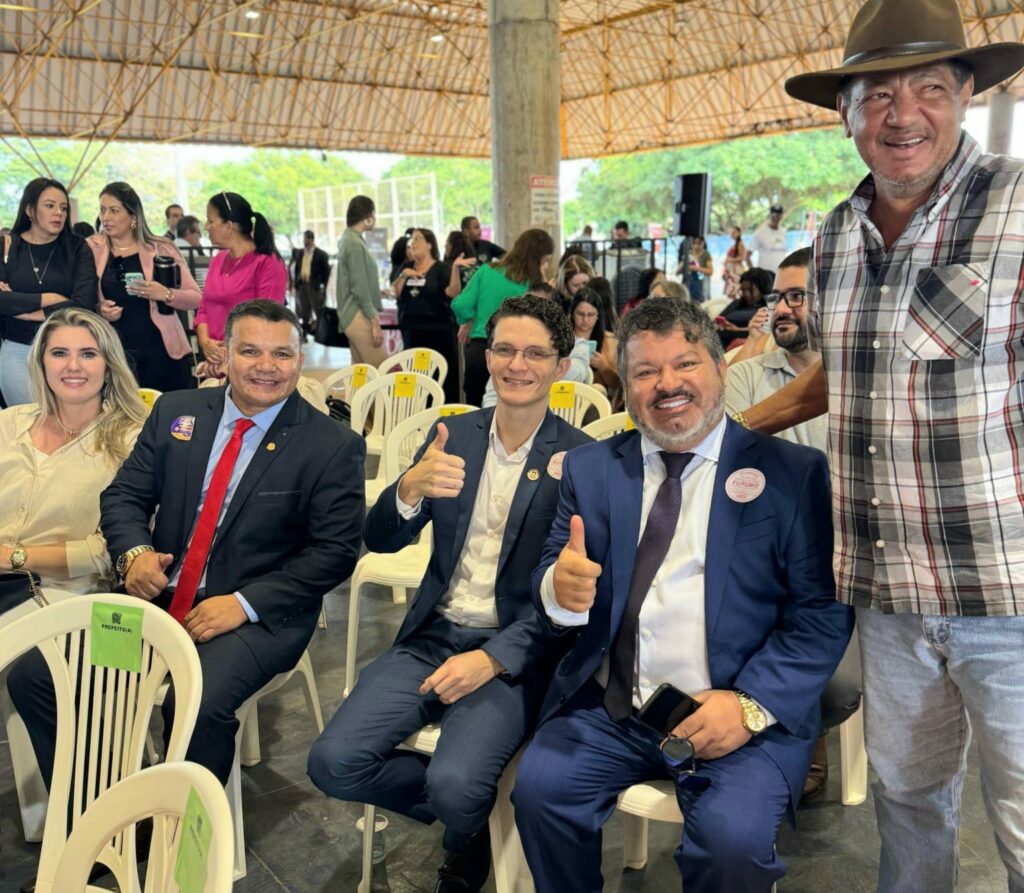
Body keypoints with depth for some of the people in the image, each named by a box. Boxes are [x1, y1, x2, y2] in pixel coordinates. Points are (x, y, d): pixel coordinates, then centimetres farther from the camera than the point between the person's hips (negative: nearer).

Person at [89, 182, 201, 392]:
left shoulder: (161, 248, 3)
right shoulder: (91, 249, 6)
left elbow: (195, 298, 2)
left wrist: (166, 294, -16)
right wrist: (99, 311, -10)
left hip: (163, 352, 0)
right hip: (114, 354, 1)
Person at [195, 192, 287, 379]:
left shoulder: (267, 263, -8)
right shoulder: (217, 260, 14)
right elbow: (204, 308, 15)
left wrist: (231, 353, -16)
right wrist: (205, 341, -4)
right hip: (215, 362, 6)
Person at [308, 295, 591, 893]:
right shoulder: (453, 434, 5)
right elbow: (382, 541, 0)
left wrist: (492, 660, -20)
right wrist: (412, 488, -23)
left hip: (513, 655, -4)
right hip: (431, 638, 4)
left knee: (454, 787, -26)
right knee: (333, 763, -12)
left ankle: (468, 836, 13)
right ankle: (470, 809, 14)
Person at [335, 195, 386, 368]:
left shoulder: (348, 238, 13)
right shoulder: (354, 243, -16)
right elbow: (359, 287, -19)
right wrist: (374, 321, -18)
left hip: (354, 315, 10)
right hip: (360, 316, -10)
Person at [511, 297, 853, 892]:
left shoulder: (793, 473, -1)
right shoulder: (591, 468, 10)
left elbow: (825, 610, -4)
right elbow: (552, 580, 8)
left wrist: (752, 705, -16)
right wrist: (562, 588, -16)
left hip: (746, 715, -2)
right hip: (607, 710, 3)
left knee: (732, 838, -25)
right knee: (539, 787, -19)